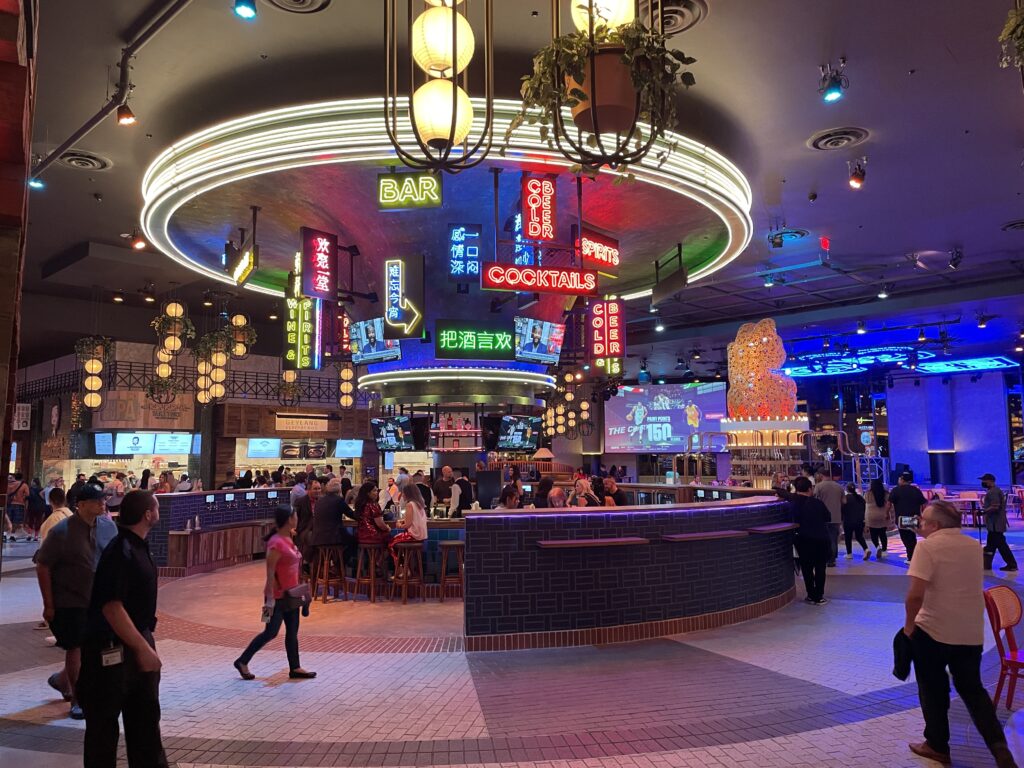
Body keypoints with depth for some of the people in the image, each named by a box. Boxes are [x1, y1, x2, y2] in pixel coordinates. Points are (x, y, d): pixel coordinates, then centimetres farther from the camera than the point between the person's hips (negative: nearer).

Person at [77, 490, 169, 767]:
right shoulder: (120, 552, -22)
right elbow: (112, 607, -26)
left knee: (146, 716, 17)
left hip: (136, 641, 9)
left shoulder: (138, 547, 7)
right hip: (113, 649, -9)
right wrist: (143, 648, -24)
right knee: (103, 722, 7)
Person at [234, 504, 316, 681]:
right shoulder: (276, 543, -22)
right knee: (271, 632, 0)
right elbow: (270, 572, -22)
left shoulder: (288, 540, 6)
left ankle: (295, 668, 20)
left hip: (290, 594, 9)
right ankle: (242, 661, 16)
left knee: (292, 631, 12)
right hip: (278, 596, -9)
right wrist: (270, 599, -23)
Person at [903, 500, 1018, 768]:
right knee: (972, 690, 18)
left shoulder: (928, 546, -15)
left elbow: (916, 593, -22)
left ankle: (937, 746, 22)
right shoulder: (974, 546, 7)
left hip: (934, 631, -6)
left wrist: (909, 624, -10)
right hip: (972, 632, 6)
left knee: (933, 690, 11)